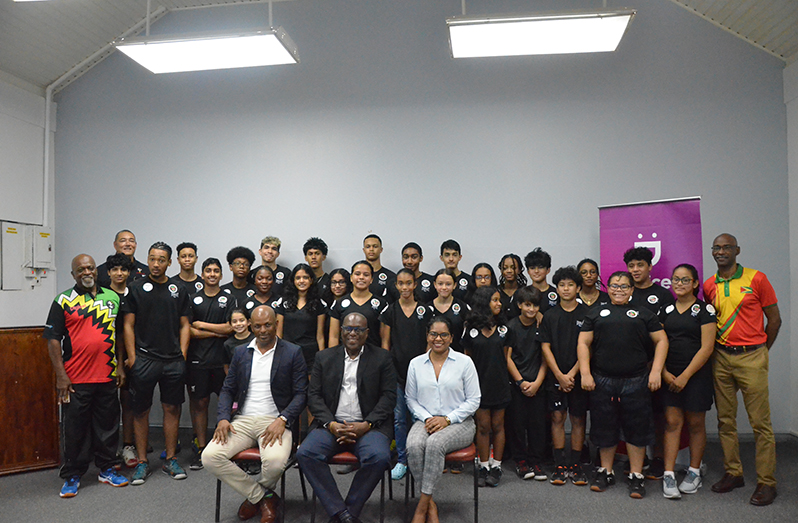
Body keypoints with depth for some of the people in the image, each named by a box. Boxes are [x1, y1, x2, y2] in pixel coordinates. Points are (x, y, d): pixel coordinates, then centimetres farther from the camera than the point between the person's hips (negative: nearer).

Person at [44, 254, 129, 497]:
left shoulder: (112, 297, 10)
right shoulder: (63, 301, -1)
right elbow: (53, 339, -4)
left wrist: (120, 366, 8)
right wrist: (61, 375, -10)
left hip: (107, 377, 3)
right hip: (75, 379, -3)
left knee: (108, 425, 11)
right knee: (75, 429, 5)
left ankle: (107, 469, 25)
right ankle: (72, 476, 19)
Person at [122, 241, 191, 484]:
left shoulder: (178, 290, 9)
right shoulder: (136, 288, 2)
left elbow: (184, 325, 10)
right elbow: (128, 325, 1)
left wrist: (182, 355, 1)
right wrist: (132, 358, -6)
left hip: (173, 361, 2)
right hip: (144, 360, -2)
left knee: (172, 409, 7)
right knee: (141, 411, 5)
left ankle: (170, 459, 19)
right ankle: (142, 462, 16)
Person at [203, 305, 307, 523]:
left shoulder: (293, 352, 2)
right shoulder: (240, 352, 14)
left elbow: (301, 393, -2)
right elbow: (227, 390, 15)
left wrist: (282, 420, -17)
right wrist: (223, 418, -4)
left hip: (274, 421, -4)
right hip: (242, 421, 4)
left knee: (275, 461, -32)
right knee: (210, 456, -20)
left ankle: (255, 496, 7)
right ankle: (263, 497, -2)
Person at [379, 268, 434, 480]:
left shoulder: (425, 311, 5)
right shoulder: (390, 310, 4)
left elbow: (429, 341, 8)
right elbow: (385, 342, 6)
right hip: (396, 371, 0)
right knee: (399, 417, 3)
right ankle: (401, 460, 15)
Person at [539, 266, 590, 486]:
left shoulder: (587, 314, 0)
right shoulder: (550, 315, 5)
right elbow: (545, 347, 2)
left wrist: (572, 373, -10)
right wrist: (559, 375, -7)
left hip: (578, 375, -1)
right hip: (556, 375, 1)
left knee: (578, 419, 5)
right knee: (557, 418, 3)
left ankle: (575, 465, 15)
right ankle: (559, 465, 11)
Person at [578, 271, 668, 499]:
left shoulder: (643, 314, 11)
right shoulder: (596, 314, 12)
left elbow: (661, 340, 9)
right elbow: (583, 343, 8)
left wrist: (656, 371, -2)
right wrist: (585, 373, -3)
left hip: (636, 381, -1)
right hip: (602, 381, 1)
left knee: (637, 428, 3)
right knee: (604, 427, 8)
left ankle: (636, 476, 16)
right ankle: (606, 472, 23)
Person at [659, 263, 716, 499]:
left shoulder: (705, 310, -4)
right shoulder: (667, 311, 9)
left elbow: (706, 347, -10)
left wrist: (685, 376, -13)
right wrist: (664, 372, -6)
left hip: (696, 374, -3)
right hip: (670, 376, 3)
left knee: (695, 423, 6)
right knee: (672, 422, 0)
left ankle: (694, 472, 22)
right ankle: (668, 475, 1)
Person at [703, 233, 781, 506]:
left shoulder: (756, 279, -3)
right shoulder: (708, 286, 8)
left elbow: (774, 319, 2)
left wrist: (760, 351, 5)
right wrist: (714, 350, 9)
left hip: (751, 358, -4)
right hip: (721, 358, 4)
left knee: (760, 422, -2)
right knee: (725, 420, 9)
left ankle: (766, 482, 8)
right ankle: (733, 473, 21)